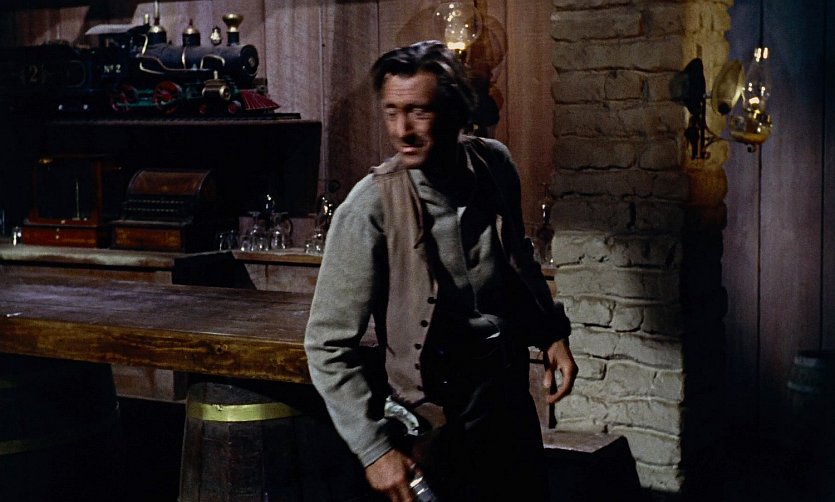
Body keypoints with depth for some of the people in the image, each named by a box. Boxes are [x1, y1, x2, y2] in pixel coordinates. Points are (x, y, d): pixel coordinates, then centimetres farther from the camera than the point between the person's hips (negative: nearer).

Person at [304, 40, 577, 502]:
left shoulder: (494, 165, -5)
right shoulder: (370, 210, -21)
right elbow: (328, 346, -17)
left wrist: (552, 333, 9)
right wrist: (374, 449, -19)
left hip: (512, 402, 6)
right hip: (439, 424, -5)